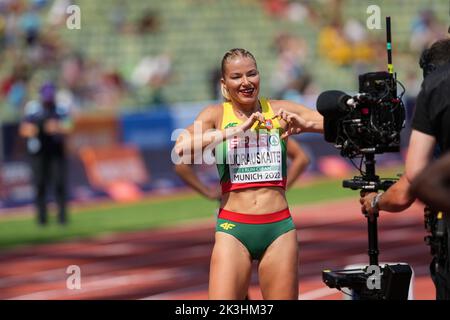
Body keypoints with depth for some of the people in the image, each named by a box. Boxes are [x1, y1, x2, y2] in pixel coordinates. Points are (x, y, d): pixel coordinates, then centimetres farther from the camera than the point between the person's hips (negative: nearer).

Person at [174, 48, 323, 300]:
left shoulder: (279, 111, 6)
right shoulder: (217, 114, 3)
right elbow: (181, 148, -16)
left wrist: (305, 125, -17)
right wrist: (236, 130, -19)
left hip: (279, 229, 2)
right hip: (233, 229, -1)